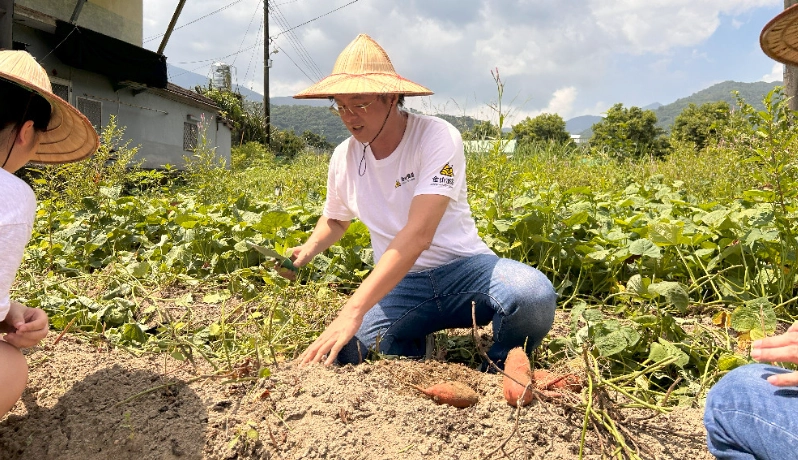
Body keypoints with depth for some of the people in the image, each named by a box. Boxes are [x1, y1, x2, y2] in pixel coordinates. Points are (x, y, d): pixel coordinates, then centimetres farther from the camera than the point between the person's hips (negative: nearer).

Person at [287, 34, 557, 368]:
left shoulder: (436, 137, -17)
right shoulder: (344, 157, 1)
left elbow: (418, 234, -30)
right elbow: (335, 219, 23)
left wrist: (354, 310, -38)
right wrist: (309, 248, -1)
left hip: (461, 268, -3)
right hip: (395, 281, 4)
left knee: (534, 296, -35)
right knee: (340, 356, -23)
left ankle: (500, 372, -1)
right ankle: (413, 346, 10)